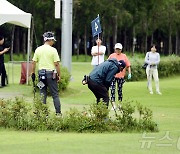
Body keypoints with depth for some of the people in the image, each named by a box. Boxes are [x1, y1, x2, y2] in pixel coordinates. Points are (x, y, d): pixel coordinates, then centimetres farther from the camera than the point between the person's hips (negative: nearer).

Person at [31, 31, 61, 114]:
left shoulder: (38, 49, 4)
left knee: (42, 94, 9)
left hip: (41, 73, 4)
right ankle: (58, 112, 0)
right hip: (51, 73, -4)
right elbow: (56, 64, -10)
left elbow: (34, 62, 5)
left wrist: (33, 73, 14)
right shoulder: (53, 50, -8)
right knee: (55, 94, 2)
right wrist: (59, 75, -3)